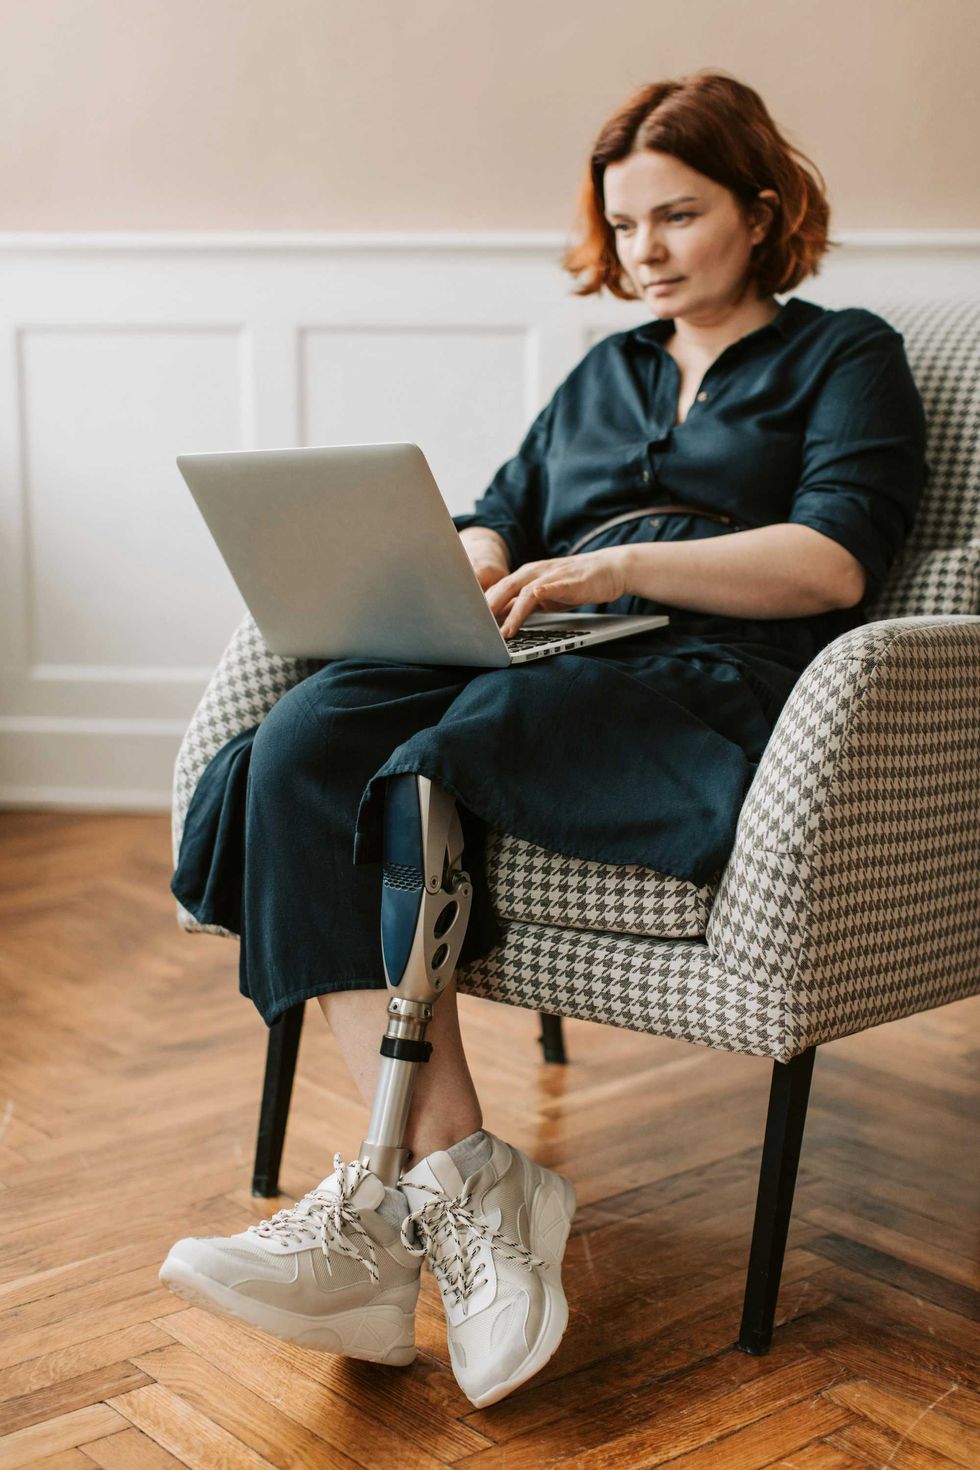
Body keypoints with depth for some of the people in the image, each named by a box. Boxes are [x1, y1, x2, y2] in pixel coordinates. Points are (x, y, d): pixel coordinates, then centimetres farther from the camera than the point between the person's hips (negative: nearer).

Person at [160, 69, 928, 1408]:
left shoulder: (846, 356, 14)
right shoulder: (604, 374, 32)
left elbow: (837, 561, -3)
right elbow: (499, 517, 26)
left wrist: (621, 566, -14)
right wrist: (463, 567, 1)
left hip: (714, 680, -5)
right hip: (542, 661, 6)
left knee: (424, 775, -32)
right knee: (304, 744, -25)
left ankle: (394, 1198, -27)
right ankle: (462, 1179, -33)